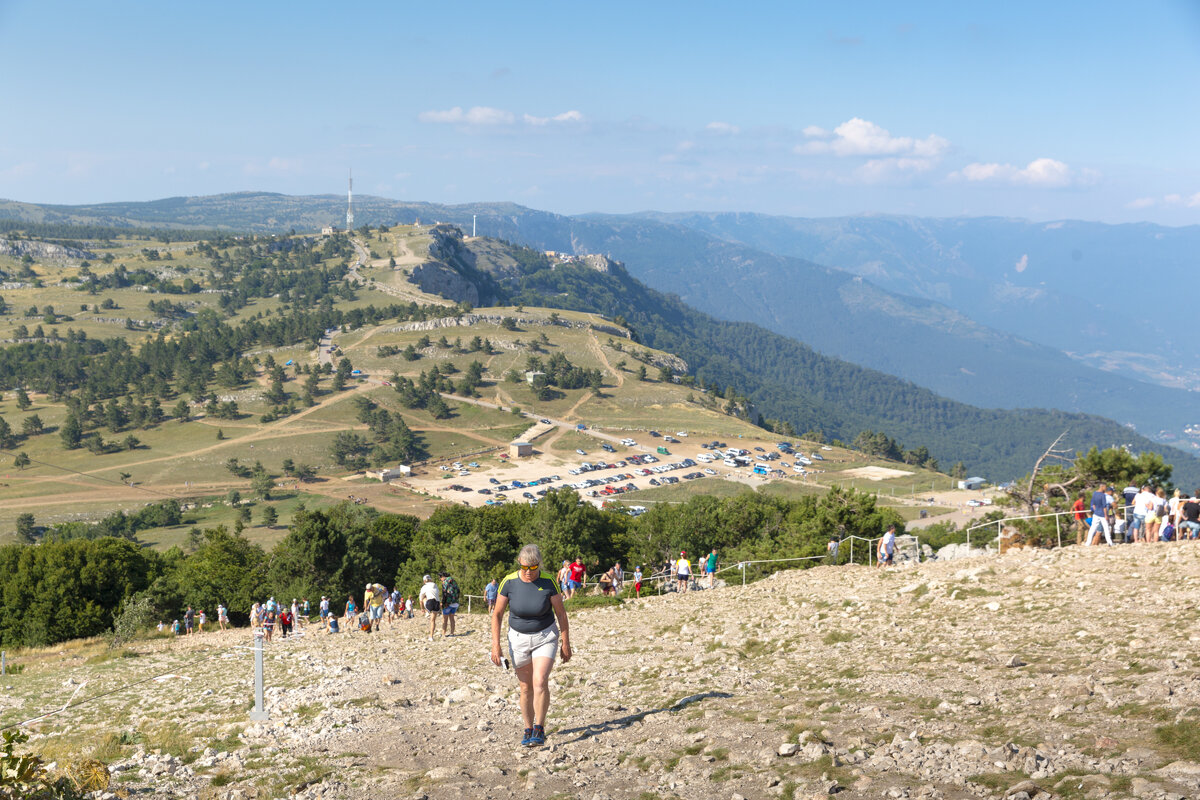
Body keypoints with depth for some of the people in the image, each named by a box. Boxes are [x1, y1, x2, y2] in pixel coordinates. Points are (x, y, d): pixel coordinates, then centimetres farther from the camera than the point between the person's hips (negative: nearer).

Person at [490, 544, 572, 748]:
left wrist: (565, 643, -3)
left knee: (540, 681, -17)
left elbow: (561, 612, -5)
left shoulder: (548, 581, -16)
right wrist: (495, 645, -10)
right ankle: (528, 730, 19)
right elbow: (497, 614, -5)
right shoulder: (509, 582, -14)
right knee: (526, 687, 5)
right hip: (518, 638, 2)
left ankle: (539, 729, -7)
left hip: (545, 637, -1)